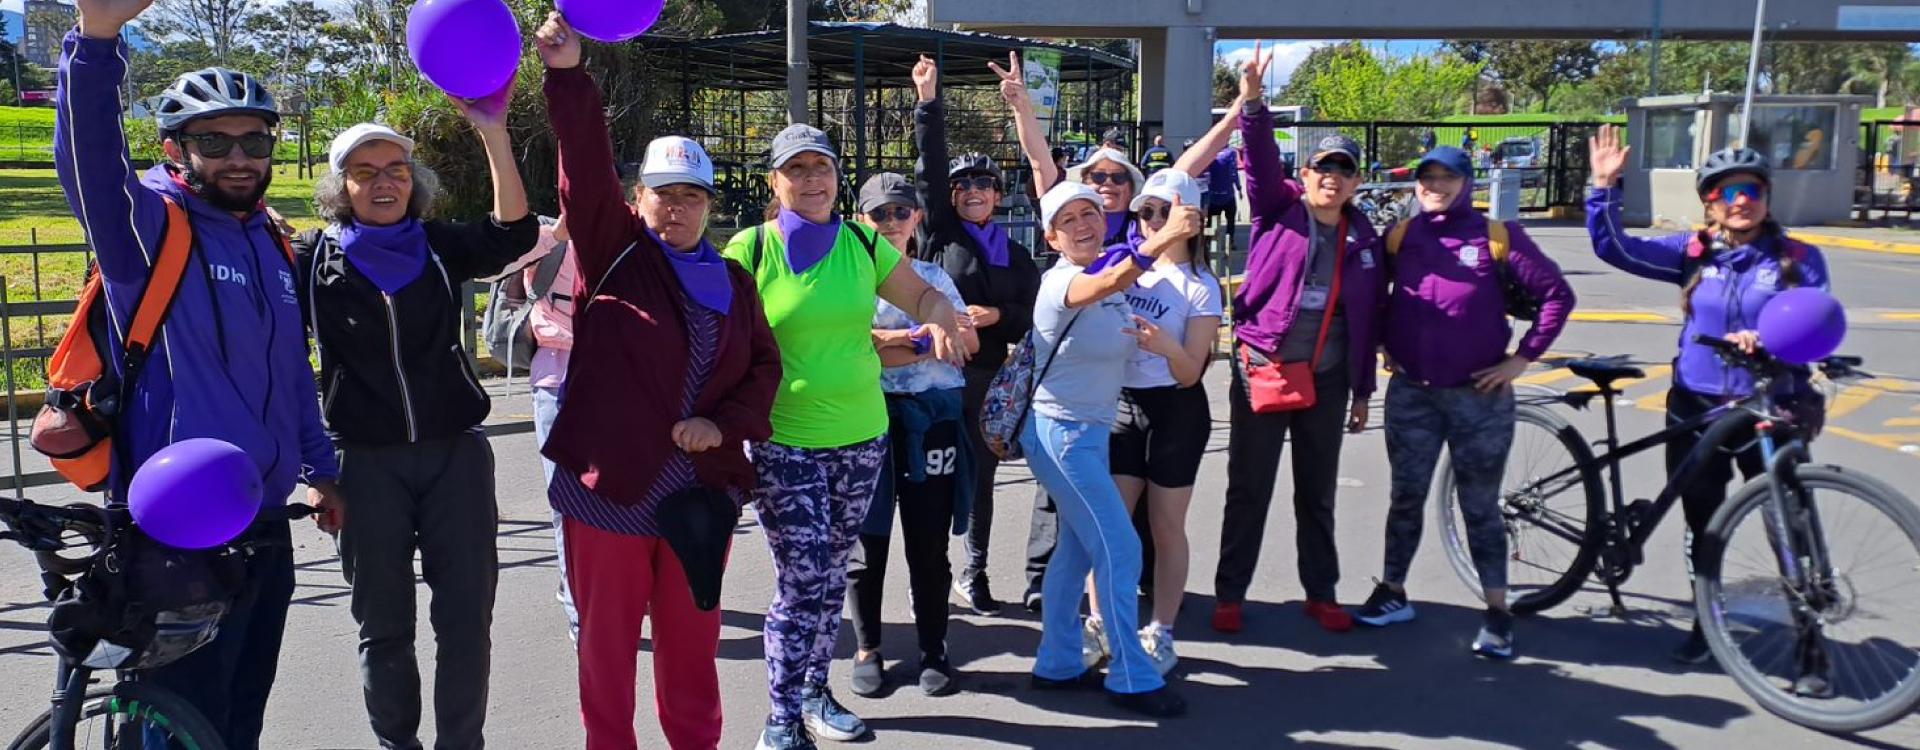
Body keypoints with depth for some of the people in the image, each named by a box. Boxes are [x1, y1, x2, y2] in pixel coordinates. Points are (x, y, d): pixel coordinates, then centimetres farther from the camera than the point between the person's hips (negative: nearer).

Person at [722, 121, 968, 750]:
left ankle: (815, 691, 34)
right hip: (782, 441, -4)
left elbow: (924, 297, 13)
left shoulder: (863, 243, 3)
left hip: (860, 437, 4)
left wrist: (941, 320, -9)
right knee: (802, 581, -8)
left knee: (831, 575, 15)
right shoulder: (749, 249, -7)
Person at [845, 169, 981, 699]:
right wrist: (927, 339, -11)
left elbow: (970, 341, 5)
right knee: (869, 540, 4)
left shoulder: (934, 276, 14)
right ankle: (868, 650, 18)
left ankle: (934, 651, 15)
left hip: (932, 417, 2)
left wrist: (894, 340, -7)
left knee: (930, 543, 5)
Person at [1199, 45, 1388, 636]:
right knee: (1248, 490, 5)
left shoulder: (1365, 242, 5)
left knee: (1318, 493, 14)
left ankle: (1322, 593, 26)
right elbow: (1261, 159, -20)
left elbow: (1369, 321, 9)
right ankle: (1230, 594, 15)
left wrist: (1362, 392, 10)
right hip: (1261, 370, -3)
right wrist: (1252, 104, -36)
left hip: (1327, 380, 3)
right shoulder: (1278, 210, -2)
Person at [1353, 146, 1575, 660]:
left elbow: (1558, 294, -4)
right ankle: (1393, 592, 25)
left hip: (1479, 395, -2)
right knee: (1406, 498, 12)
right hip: (1410, 393, 3)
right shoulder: (1400, 236, 2)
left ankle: (1496, 610, 15)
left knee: (1480, 507, 5)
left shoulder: (1497, 236, -6)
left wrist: (1523, 357, -7)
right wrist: (1386, 345, 9)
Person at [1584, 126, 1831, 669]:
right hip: (1697, 410, 2)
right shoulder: (1692, 253, 2)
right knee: (1703, 524, 13)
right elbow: (1613, 247, -5)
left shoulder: (1800, 259, -2)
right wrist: (1605, 187, -16)